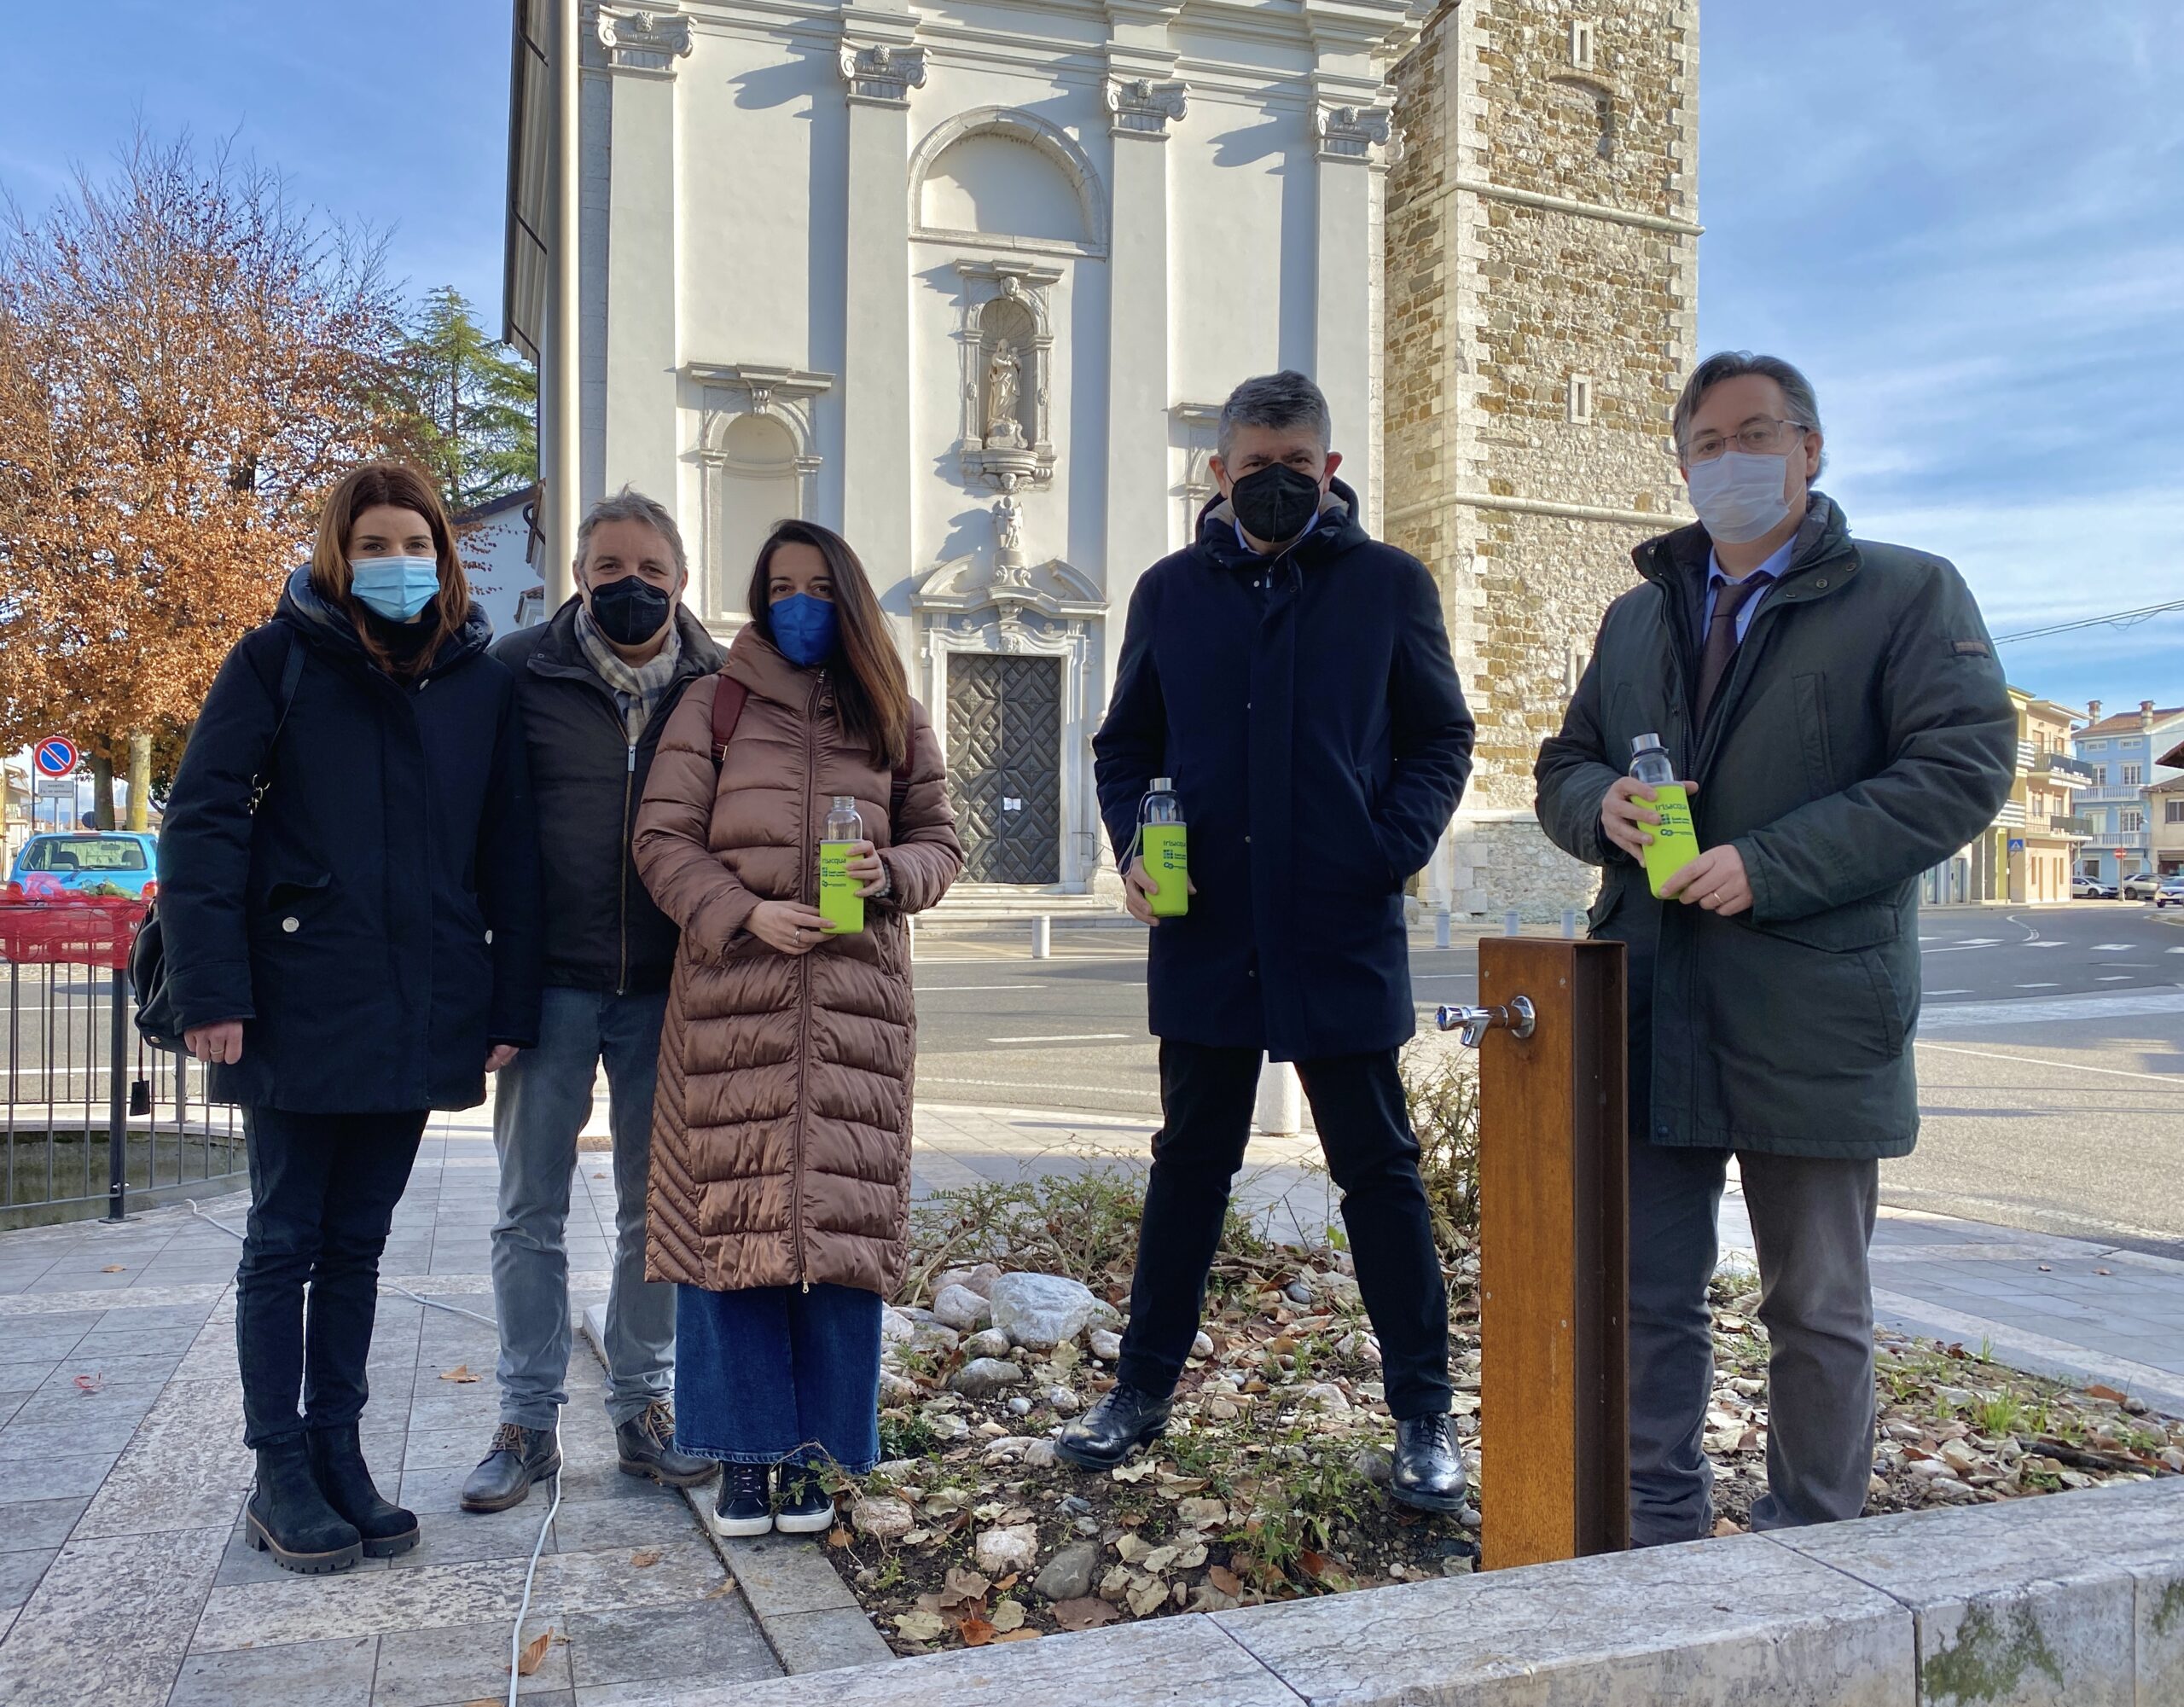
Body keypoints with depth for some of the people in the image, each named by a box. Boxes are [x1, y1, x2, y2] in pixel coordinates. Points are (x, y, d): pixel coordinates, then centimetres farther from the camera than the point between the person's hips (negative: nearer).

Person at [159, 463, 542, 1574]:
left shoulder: (482, 684, 6)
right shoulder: (277, 660, -2)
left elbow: (509, 854, 7)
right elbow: (202, 825, -7)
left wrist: (512, 1006, 2)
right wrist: (212, 991, -15)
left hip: (418, 1017, 3)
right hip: (297, 1011, -3)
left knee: (356, 1243, 14)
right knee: (285, 1242, 7)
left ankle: (337, 1452, 25)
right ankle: (280, 1472, 19)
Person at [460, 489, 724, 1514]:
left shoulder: (715, 685, 1)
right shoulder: (521, 669, -2)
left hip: (667, 989, 1)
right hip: (550, 983, -1)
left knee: (656, 1208, 10)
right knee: (531, 1210, 7)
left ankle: (643, 1408, 25)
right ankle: (529, 1420, 21)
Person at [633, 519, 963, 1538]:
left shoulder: (894, 718, 14)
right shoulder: (715, 707, 8)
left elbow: (940, 840, 15)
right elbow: (663, 839, 3)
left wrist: (893, 874, -7)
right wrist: (745, 914, -12)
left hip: (855, 1002, 1)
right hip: (732, 996, -1)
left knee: (842, 1219, 1)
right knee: (729, 1216, -1)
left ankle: (815, 1454, 14)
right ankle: (747, 1453, 13)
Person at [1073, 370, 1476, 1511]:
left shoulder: (1388, 584, 1)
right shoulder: (1172, 591, 7)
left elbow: (1440, 741, 4)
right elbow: (1126, 744, 13)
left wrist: (1392, 851, -12)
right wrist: (1134, 845, -5)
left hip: (1342, 937, -2)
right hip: (1206, 935, 3)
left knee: (1379, 1171, 7)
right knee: (1189, 1165, 14)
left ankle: (1424, 1417, 20)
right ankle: (1143, 1389, 28)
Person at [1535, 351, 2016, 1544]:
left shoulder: (1906, 594, 1)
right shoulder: (1635, 617, 17)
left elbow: (1965, 766, -11)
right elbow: (1562, 768, 19)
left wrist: (1768, 865, -19)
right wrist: (1602, 805, -6)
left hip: (1811, 1018, -4)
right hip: (1650, 1012, 5)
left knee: (1816, 1310, 9)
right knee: (1647, 1296, 11)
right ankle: (1660, 1528, 26)